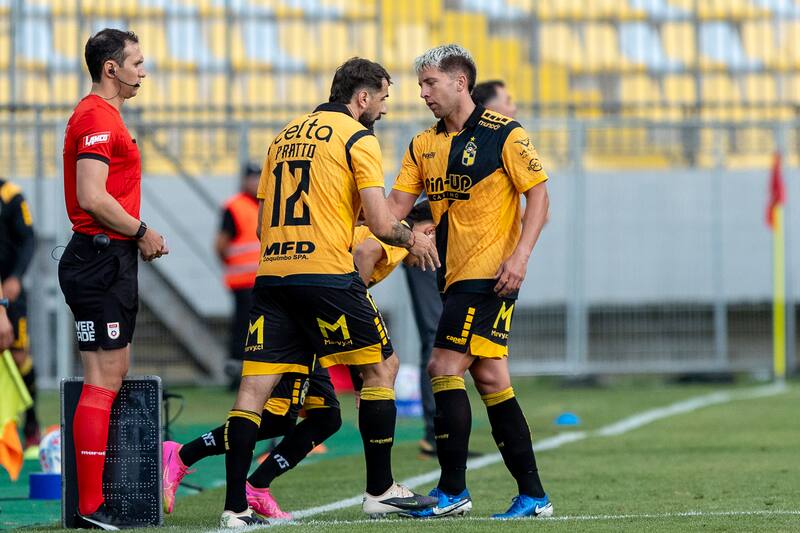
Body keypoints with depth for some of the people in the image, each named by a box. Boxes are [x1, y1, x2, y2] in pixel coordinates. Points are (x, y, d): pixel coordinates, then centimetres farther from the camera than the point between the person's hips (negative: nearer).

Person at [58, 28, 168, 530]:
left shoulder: (104, 115, 19)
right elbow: (92, 198, -22)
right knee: (103, 381, -11)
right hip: (101, 258, -11)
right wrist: (142, 232, -12)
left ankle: (104, 492, 15)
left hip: (110, 260, 11)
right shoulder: (97, 118, -14)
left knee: (114, 374, 12)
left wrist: (139, 235, 10)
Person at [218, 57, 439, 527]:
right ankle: (380, 489, 11)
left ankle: (235, 507, -6)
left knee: (255, 385, 1)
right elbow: (380, 223, -8)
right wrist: (413, 239, 10)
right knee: (381, 366, 10)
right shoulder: (358, 138, -1)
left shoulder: (286, 136, 19)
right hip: (327, 273, -6)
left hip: (271, 272, 6)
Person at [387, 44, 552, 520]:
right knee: (490, 377, 5)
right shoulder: (423, 146, 13)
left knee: (446, 368, -11)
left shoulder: (504, 134, -6)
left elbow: (538, 194, -7)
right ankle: (533, 495, 7)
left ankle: (453, 490, -6)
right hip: (457, 276, 7)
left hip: (490, 274, -7)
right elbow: (396, 206, 9)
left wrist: (520, 256, -17)